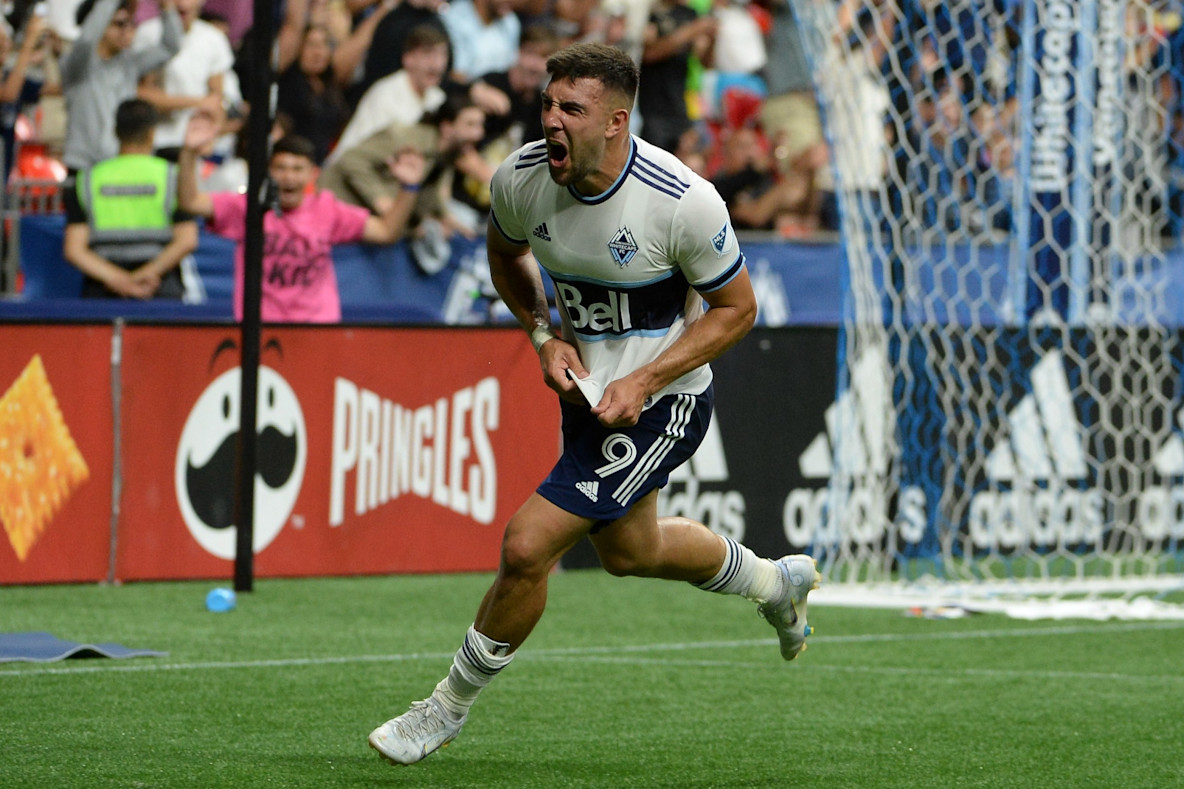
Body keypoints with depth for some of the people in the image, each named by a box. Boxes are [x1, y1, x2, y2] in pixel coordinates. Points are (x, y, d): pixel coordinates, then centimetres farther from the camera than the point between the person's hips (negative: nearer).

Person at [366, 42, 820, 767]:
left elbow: (737, 308, -13)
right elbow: (507, 251, 11)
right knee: (628, 550, 26)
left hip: (661, 401, -7)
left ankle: (451, 706, 8)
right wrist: (544, 335, -5)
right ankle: (775, 582, 54)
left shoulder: (684, 201, -28)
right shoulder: (520, 178, -14)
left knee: (528, 545, -14)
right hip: (587, 384, 7)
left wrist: (645, 381, -22)